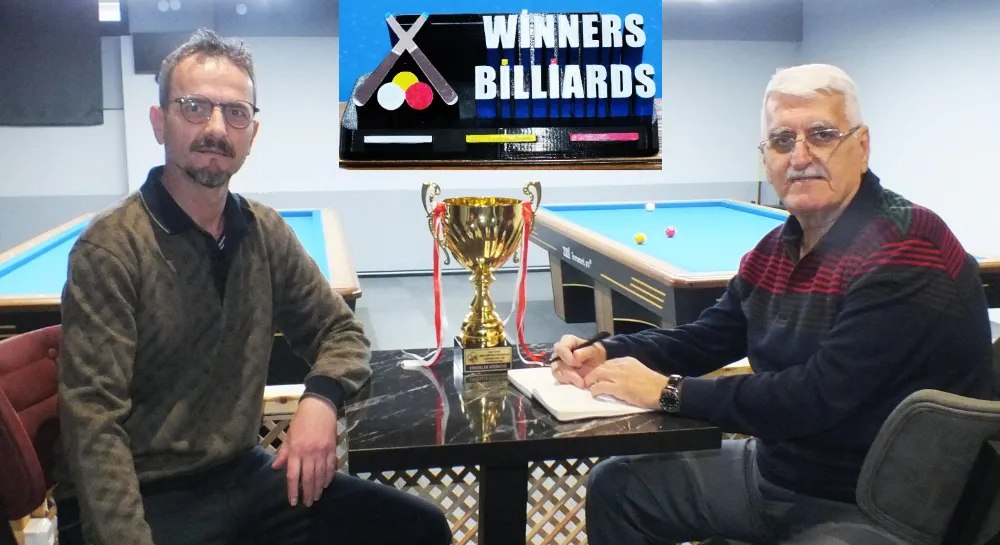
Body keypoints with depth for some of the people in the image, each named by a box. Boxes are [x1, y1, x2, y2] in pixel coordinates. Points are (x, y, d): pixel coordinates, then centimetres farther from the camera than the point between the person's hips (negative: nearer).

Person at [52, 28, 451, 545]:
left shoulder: (267, 233, 3)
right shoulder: (111, 247, -15)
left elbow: (342, 330, 11)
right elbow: (95, 425, -20)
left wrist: (321, 398, -10)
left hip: (242, 473, 6)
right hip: (141, 498, -6)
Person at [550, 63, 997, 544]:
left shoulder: (909, 254, -23)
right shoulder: (777, 249, 5)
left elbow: (817, 397, -29)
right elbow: (707, 338, 13)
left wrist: (667, 390, -22)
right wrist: (605, 354, -5)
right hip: (774, 466, 9)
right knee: (616, 485, 12)